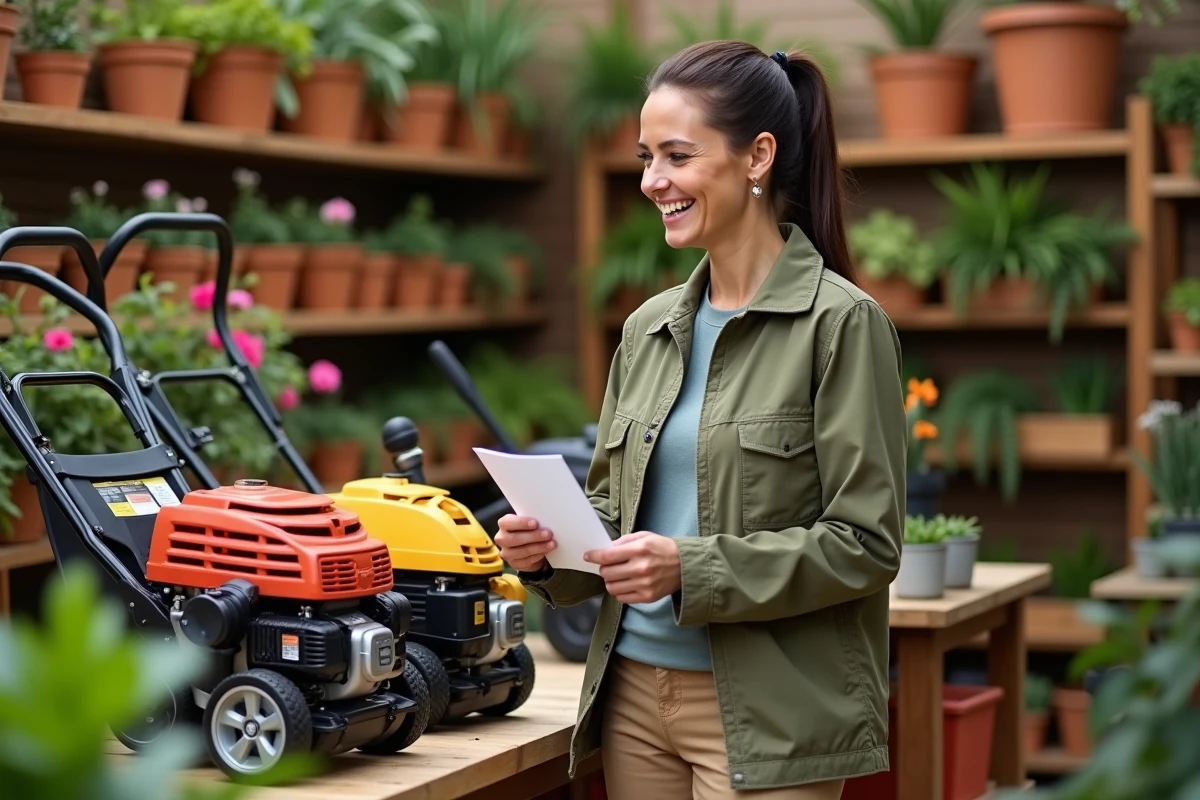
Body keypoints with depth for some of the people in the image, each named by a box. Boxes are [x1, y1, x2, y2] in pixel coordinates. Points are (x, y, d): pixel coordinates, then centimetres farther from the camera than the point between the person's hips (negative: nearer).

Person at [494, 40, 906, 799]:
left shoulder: (841, 323, -10)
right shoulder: (647, 329, 10)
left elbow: (865, 542, -13)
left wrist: (694, 569, -22)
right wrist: (548, 551, -5)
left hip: (766, 716, -6)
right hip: (634, 693, 6)